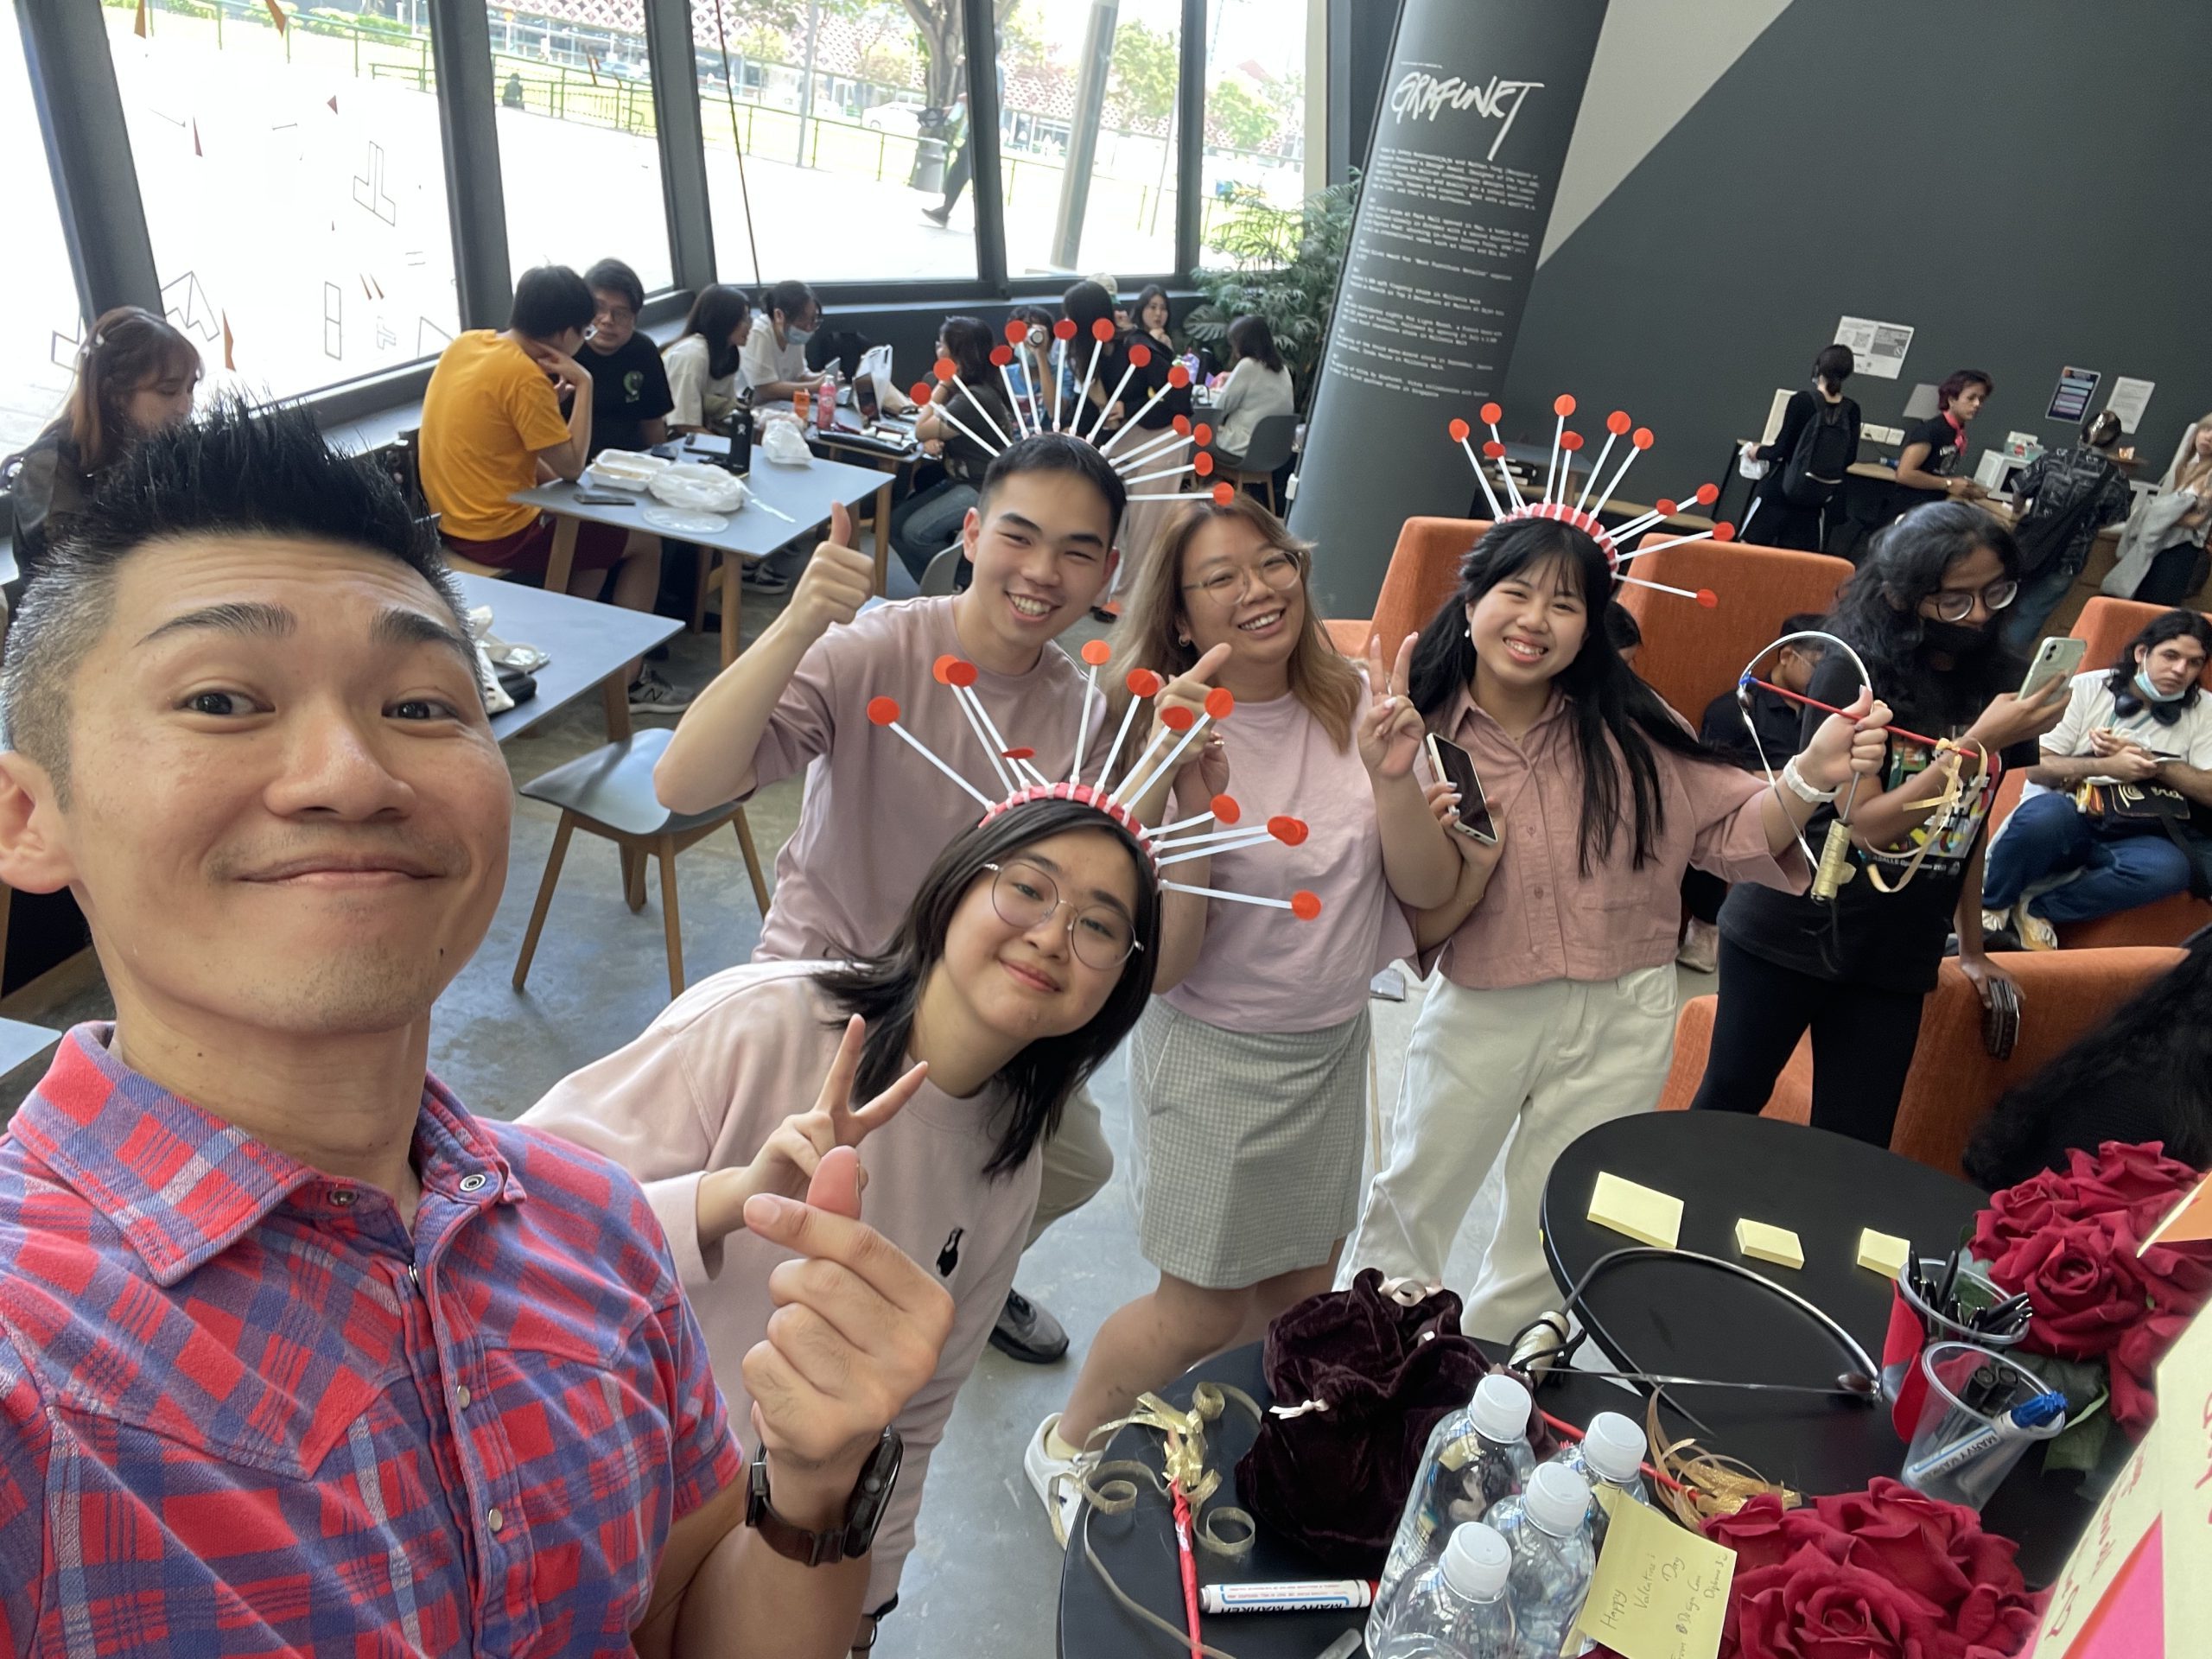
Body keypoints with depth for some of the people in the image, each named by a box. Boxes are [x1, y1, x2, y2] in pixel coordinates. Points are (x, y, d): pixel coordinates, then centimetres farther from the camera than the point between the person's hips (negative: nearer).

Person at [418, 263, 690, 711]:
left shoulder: (464, 343, 3)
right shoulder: (525, 376, -23)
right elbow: (572, 465, -16)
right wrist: (584, 384, -13)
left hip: (454, 519, 9)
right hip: (499, 535, -9)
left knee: (590, 525, 29)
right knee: (645, 543, 6)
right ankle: (628, 679, 11)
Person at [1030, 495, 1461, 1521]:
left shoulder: (1355, 705, -7)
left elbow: (1429, 889, -8)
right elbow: (1162, 964, -23)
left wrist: (1393, 778, -26)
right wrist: (1191, 803, -34)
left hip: (1335, 1043, 5)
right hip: (1214, 1054, -5)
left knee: (1302, 1293, 20)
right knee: (1203, 1311, 8)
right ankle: (1064, 1446, 37)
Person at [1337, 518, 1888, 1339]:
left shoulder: (1631, 730, -10)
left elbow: (1736, 835, -6)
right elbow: (1416, 931, -10)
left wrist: (1811, 775, -22)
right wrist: (1475, 864, -28)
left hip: (1619, 1023, 1)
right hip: (1478, 1014, -1)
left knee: (1550, 1235, 21)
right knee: (1410, 1206, 20)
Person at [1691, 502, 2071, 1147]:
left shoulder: (1994, 680, 3)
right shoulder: (1854, 672, -12)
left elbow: (1971, 823, 12)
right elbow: (1868, 824, -18)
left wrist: (1971, 947, 17)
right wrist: (1978, 744, -27)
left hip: (1898, 960, 4)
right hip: (1789, 936, -4)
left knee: (1854, 1149, 6)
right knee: (1728, 1106, 10)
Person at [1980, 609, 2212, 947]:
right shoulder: (2088, 688, 4)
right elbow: (2037, 768, -3)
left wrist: (2148, 761, -9)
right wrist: (2104, 767, -18)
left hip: (2127, 837, 2)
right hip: (2062, 820, -2)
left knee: (2171, 867, -35)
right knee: (2046, 812, -41)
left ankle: (2037, 908, -18)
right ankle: (1989, 905, -14)